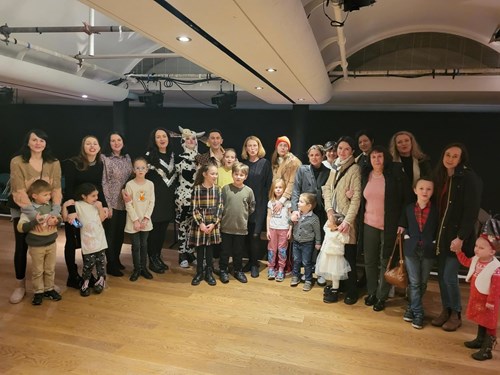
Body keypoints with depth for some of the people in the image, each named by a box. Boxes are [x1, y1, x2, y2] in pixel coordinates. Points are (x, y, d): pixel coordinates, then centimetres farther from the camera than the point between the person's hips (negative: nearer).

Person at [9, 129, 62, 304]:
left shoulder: (54, 163, -5)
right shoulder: (17, 162, -14)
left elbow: (56, 189, -10)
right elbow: (19, 192, -19)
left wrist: (55, 211, -22)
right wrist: (33, 213, -27)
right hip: (22, 211, -2)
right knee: (21, 247, 5)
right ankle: (20, 285, 21)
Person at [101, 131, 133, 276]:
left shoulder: (127, 157, 8)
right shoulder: (104, 158, -9)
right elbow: (103, 183, -12)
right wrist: (107, 204, -15)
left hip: (125, 203, 6)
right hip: (112, 203, -5)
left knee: (120, 233, 15)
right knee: (110, 234, 4)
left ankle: (116, 260, 30)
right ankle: (111, 265, 16)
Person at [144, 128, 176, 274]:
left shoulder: (172, 155, 11)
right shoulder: (149, 156, -7)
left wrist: (173, 195, 14)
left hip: (168, 198, 5)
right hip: (155, 197, -5)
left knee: (163, 229, 10)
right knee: (154, 229, 0)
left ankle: (158, 257, 23)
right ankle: (152, 260, 12)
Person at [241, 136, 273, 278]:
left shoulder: (265, 163, 1)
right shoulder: (243, 163, 9)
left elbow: (268, 185, -1)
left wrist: (263, 201, -7)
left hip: (259, 204, -3)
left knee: (255, 234, -7)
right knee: (247, 234, 5)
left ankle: (254, 264, 8)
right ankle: (250, 260, 21)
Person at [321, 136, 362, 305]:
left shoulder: (354, 169, -7)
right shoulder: (335, 167, 12)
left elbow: (356, 197, -14)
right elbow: (327, 189, 9)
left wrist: (347, 221, -21)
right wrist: (329, 210, -7)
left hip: (346, 219, -5)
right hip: (333, 217, 5)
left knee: (349, 255, 1)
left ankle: (351, 290, 16)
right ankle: (334, 286, 21)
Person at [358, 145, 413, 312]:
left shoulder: (396, 174, -8)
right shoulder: (365, 175, 4)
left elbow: (408, 198, -7)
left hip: (389, 226, -3)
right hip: (369, 224, 4)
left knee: (385, 261, 6)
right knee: (370, 260, 11)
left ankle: (381, 297, 20)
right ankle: (371, 292, 28)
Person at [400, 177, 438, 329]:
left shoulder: (436, 210, -2)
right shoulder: (408, 208, 2)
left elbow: (439, 229, 4)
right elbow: (404, 226, 12)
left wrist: (433, 242, -5)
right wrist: (407, 236, -1)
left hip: (428, 251, 0)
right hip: (411, 249, 0)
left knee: (422, 282, 10)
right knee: (414, 282, 3)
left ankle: (412, 307, 27)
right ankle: (418, 313, 13)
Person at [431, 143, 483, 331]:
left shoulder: (469, 178, -12)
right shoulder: (440, 176, 7)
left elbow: (471, 211, -16)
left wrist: (460, 237, -19)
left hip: (457, 235, -6)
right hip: (441, 233, 6)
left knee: (449, 276, -3)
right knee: (441, 275, 11)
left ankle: (456, 314, 18)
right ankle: (445, 310, 27)